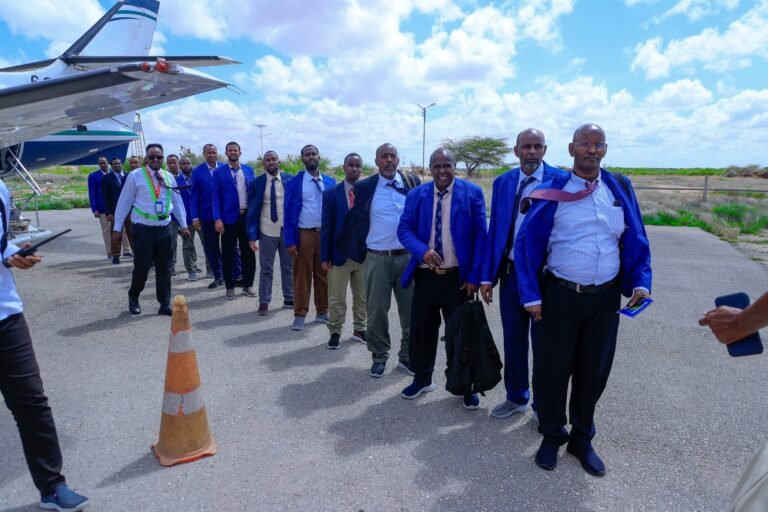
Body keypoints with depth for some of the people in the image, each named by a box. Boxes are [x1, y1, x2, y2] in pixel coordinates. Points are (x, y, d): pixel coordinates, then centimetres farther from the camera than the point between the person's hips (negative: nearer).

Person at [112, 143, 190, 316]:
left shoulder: (169, 177, 9)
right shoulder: (135, 176, -3)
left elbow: (177, 202, 13)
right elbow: (124, 202, -1)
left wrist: (183, 225, 11)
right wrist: (117, 228, -1)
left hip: (165, 229, 4)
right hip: (143, 229, -4)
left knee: (164, 268, 6)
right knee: (142, 267, 1)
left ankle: (165, 304, 14)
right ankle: (133, 298, 27)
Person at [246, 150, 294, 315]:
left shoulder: (290, 180, 0)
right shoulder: (256, 183, -2)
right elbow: (252, 210, -1)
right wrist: (252, 236, -7)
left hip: (288, 230, 1)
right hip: (267, 232, -1)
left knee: (289, 267, 12)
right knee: (266, 269, 6)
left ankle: (289, 299, 24)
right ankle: (264, 302, 15)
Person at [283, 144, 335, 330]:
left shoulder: (329, 182, 6)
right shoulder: (294, 183, -3)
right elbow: (288, 212, -4)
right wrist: (290, 241, -9)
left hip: (326, 233, 3)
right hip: (304, 234, -3)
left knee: (324, 274, 11)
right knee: (302, 275, 2)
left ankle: (322, 312, 23)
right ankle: (299, 315, 12)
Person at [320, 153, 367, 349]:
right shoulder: (331, 193, -2)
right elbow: (326, 226, -3)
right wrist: (325, 256, -6)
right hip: (340, 255, -1)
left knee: (362, 296, 14)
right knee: (336, 298, 6)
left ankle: (359, 330, 30)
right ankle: (335, 332, 22)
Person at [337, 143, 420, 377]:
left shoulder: (412, 182, 4)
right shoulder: (364, 187, -1)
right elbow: (355, 220, 5)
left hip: (408, 256, 2)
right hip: (377, 258, -1)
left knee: (411, 310, 9)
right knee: (376, 311, 7)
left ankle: (407, 357, 26)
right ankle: (379, 356, 25)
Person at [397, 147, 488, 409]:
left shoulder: (472, 193, -3)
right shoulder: (416, 195, 5)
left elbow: (481, 236, -5)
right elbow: (404, 229, -1)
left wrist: (475, 276, -10)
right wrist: (423, 250, -21)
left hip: (458, 277, -2)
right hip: (425, 276, 3)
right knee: (421, 330, 11)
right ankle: (422, 379, 32)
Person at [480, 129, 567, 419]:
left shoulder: (560, 181, -7)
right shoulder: (502, 183, 5)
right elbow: (494, 231, 6)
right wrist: (488, 276, 2)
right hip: (511, 273, 4)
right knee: (513, 341, 15)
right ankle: (516, 398, 34)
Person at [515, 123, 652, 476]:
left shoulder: (621, 189, 5)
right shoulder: (552, 192, -5)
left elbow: (635, 240, 10)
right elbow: (527, 244, -5)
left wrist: (640, 282, -3)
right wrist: (531, 295, -10)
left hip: (605, 298, 3)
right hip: (559, 296, -3)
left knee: (594, 372, 14)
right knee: (552, 369, 7)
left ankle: (582, 439, 35)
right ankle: (552, 436, 30)